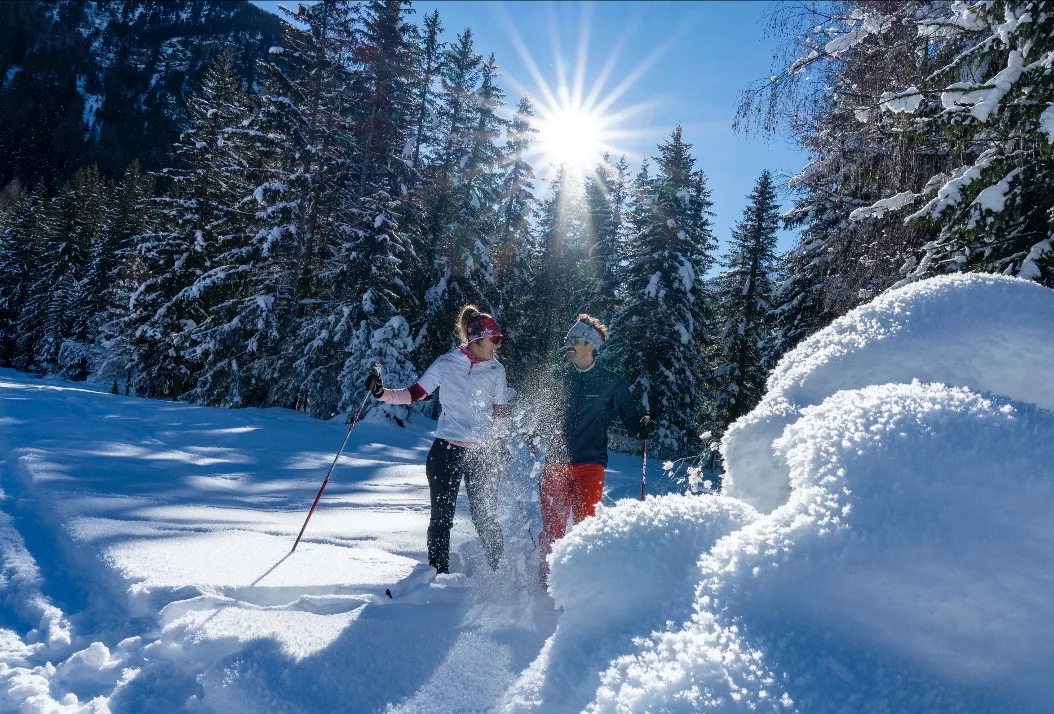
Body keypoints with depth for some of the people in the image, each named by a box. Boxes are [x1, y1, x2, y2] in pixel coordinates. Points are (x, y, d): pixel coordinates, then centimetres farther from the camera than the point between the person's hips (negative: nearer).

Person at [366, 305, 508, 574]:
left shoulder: (496, 370, 6)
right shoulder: (445, 364, 0)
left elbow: (500, 412, 13)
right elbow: (414, 394, 0)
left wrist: (498, 445, 8)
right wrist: (382, 392, -14)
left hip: (482, 454, 1)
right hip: (446, 451, -1)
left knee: (485, 517, 4)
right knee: (441, 516, 3)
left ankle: (499, 572, 23)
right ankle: (438, 574, 14)